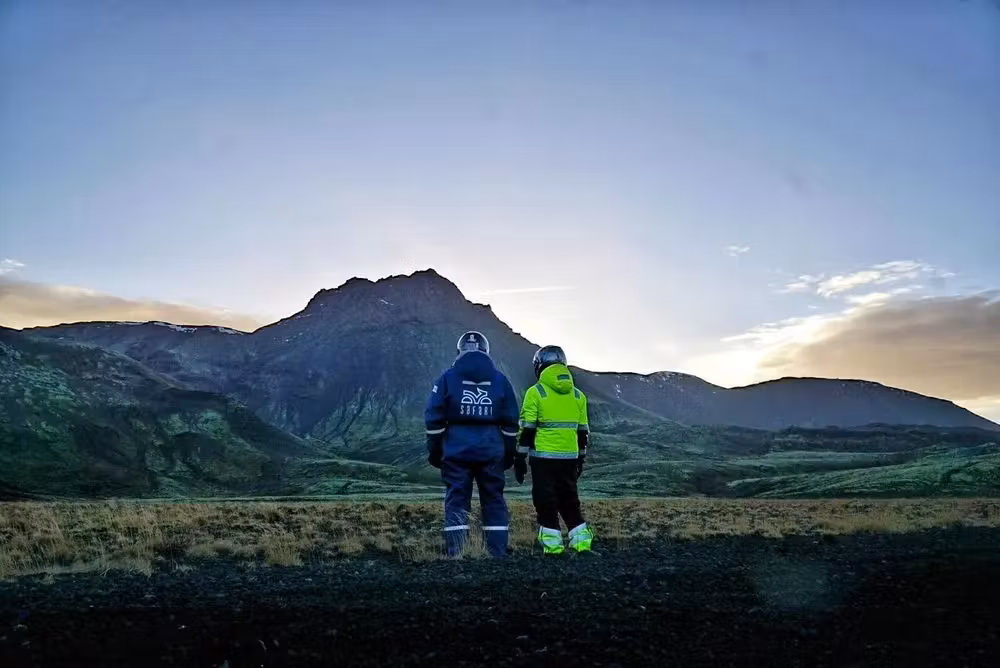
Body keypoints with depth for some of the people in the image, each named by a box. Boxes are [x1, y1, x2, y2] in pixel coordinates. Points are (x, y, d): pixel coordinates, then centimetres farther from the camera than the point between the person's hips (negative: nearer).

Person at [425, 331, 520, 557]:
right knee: (494, 500, 10)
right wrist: (509, 453, 16)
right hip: (491, 452, 2)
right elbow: (510, 422, 10)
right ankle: (498, 552, 11)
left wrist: (434, 451, 7)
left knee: (456, 500, 3)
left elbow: (434, 419, 0)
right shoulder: (500, 380, 7)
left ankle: (455, 554, 1)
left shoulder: (447, 378, 1)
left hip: (456, 451, -1)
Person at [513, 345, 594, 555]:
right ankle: (581, 539, 14)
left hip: (543, 456, -5)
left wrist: (520, 457, -3)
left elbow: (527, 429, -8)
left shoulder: (536, 392, -7)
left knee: (546, 500, 4)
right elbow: (583, 431, 13)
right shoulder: (578, 395, 9)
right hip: (570, 457, 5)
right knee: (569, 500, 16)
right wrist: (580, 458, 21)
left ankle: (552, 544, 5)